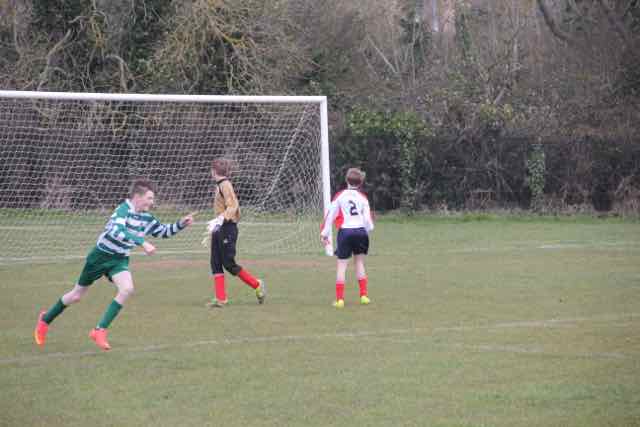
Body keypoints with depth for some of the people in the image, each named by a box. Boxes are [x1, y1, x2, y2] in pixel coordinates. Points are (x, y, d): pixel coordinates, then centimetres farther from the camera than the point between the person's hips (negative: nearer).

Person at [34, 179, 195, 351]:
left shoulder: (147, 218, -3)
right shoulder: (124, 209, -25)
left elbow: (163, 231, 14)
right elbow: (117, 231, -44)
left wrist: (181, 224, -2)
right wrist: (142, 243, -49)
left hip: (119, 260, 5)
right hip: (100, 256, -5)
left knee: (127, 289, -24)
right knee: (77, 295, 9)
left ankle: (100, 331, -14)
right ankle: (45, 320, 35)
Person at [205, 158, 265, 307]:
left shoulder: (225, 184, -13)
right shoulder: (219, 186, 14)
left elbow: (232, 207, -22)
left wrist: (218, 221, -31)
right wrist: (214, 228, 25)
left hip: (227, 228, -9)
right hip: (219, 229, 9)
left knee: (229, 264, -5)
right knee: (216, 263, 4)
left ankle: (257, 285, 8)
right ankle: (220, 298, 4)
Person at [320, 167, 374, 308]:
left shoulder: (340, 196, 3)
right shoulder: (362, 197, 6)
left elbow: (330, 214, 0)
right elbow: (368, 218, 3)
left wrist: (324, 233, 3)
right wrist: (368, 229, 22)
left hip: (345, 231, -2)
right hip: (360, 231, 2)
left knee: (341, 265, 2)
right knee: (359, 262, 17)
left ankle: (340, 299, -5)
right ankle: (364, 295, 13)